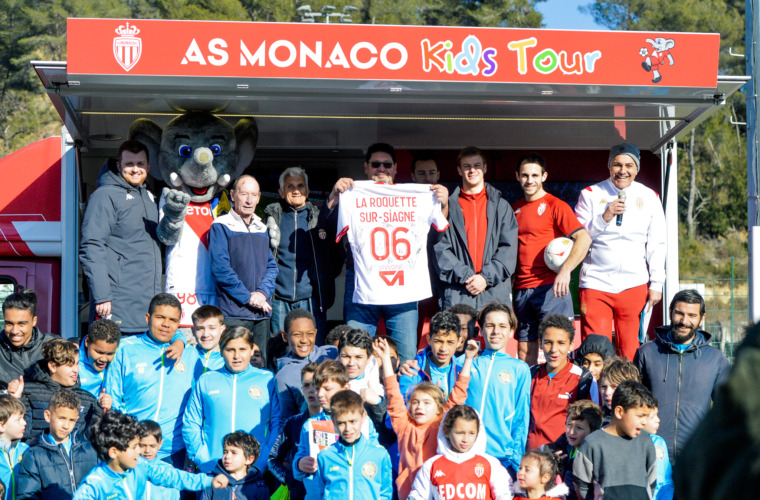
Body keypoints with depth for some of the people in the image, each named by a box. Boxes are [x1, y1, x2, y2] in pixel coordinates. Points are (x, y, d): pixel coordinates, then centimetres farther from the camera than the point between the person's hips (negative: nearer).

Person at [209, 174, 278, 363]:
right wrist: (248, 297, -13)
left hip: (262, 313, 6)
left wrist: (263, 292, -5)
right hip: (233, 312, -6)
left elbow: (272, 266, 14)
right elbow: (220, 268, -10)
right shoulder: (220, 227, -1)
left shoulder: (262, 229, 17)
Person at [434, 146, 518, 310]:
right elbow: (440, 248, 2)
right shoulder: (449, 206, 12)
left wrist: (486, 277, -9)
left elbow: (508, 248, 5)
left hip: (495, 292, 1)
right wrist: (464, 276, -10)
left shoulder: (501, 206, 14)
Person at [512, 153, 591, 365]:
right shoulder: (514, 209, 15)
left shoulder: (555, 205, -3)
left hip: (549, 287, -6)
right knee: (524, 351, 8)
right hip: (522, 290, 6)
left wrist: (565, 270, -26)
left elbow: (584, 238, -13)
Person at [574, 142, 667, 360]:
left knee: (630, 352, 0)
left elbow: (656, 245, 11)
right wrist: (604, 218, -14)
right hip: (596, 284, -1)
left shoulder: (649, 198, 9)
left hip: (634, 285, 1)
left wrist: (656, 284, 5)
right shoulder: (591, 194, 4)